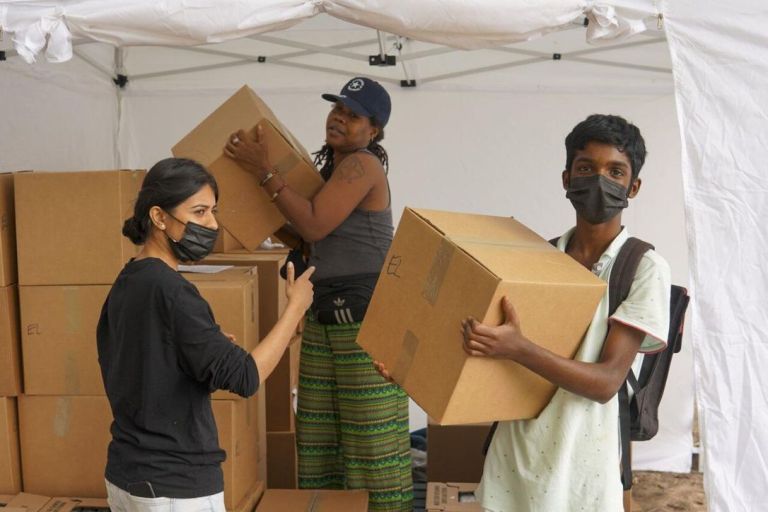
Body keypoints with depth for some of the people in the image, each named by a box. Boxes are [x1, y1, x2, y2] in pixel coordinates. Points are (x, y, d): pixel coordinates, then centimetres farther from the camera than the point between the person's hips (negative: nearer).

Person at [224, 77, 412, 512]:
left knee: (371, 434, -3)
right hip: (324, 313, 9)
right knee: (319, 432, 12)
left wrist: (265, 171, -13)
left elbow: (314, 226, -18)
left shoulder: (363, 164, -12)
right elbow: (311, 236, 21)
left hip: (366, 316, -9)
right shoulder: (331, 167, 16)